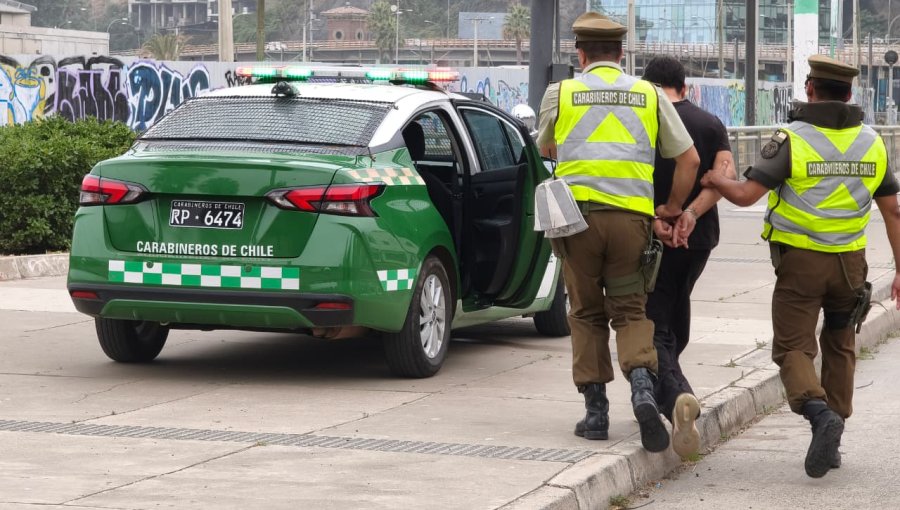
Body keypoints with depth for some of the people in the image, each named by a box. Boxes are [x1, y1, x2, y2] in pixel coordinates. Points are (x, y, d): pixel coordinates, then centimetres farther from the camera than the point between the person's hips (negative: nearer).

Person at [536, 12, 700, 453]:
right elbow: (689, 158, 11)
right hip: (631, 216, 1)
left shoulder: (560, 93, 7)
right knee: (630, 310, 8)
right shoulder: (650, 95, 11)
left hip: (578, 213, -1)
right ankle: (643, 389, -17)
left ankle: (595, 411, 8)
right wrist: (673, 208, 21)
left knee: (587, 314, 11)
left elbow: (545, 148, 25)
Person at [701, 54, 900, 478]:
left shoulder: (792, 139, -10)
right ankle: (831, 443, 20)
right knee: (839, 347, 20)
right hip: (850, 262, 4)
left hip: (801, 260, -4)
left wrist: (713, 180, 6)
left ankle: (820, 413, -24)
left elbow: (746, 195, -14)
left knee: (793, 348, 3)